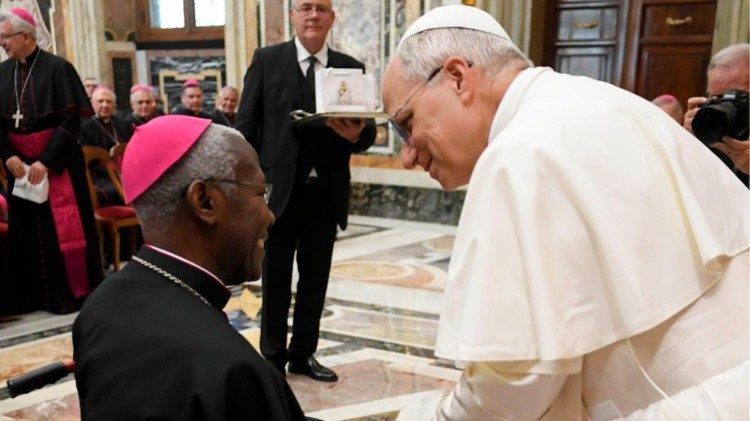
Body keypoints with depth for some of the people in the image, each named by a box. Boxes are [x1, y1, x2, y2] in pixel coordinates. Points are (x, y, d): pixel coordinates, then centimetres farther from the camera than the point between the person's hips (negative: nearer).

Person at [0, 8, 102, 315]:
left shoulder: (57, 68, -10)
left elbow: (72, 120, -13)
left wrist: (45, 160, -16)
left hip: (57, 162, -5)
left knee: (63, 226, -1)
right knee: (25, 228, 10)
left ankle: (72, 292, 12)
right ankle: (32, 295, 21)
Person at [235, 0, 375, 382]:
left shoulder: (350, 68, 7)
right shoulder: (267, 60, 1)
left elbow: (368, 131, 4)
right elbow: (245, 126, -2)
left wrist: (357, 135, -19)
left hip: (326, 193, 2)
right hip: (278, 189, -2)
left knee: (315, 279, 12)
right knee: (276, 279, 10)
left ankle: (303, 354, 29)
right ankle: (273, 356, 26)